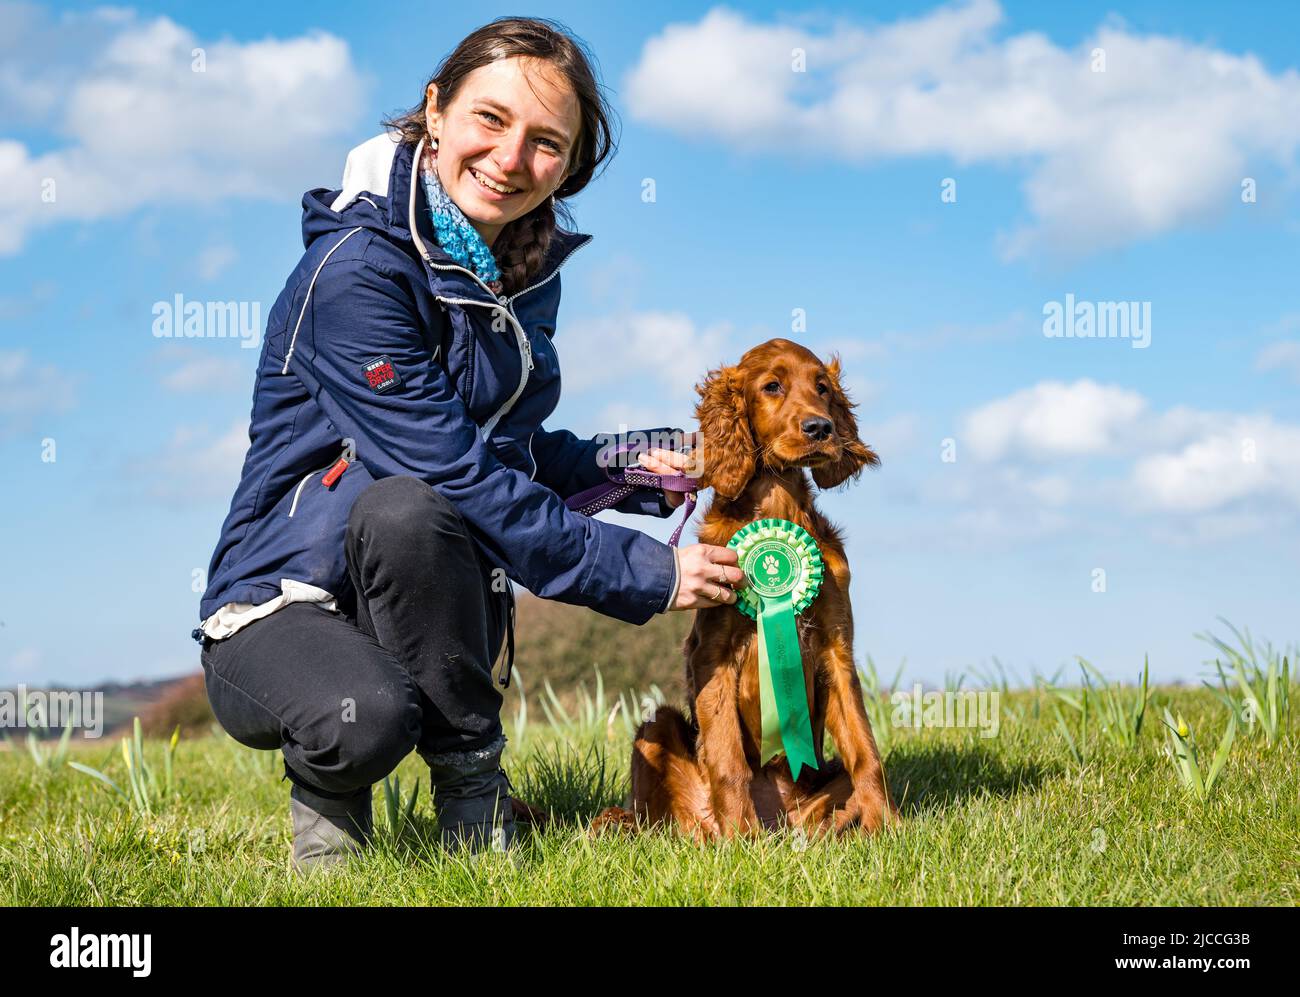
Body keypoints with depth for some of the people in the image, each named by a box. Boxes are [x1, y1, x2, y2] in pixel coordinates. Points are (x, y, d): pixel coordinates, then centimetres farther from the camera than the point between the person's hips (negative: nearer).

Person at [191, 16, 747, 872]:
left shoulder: (526, 268, 5)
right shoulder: (358, 269, -20)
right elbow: (455, 473, -24)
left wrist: (637, 461, 0)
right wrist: (645, 574, -20)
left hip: (422, 608, 6)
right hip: (283, 608, -6)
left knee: (407, 513, -32)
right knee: (368, 717, -40)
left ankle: (471, 778, -10)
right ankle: (328, 781, -3)